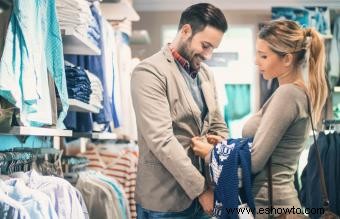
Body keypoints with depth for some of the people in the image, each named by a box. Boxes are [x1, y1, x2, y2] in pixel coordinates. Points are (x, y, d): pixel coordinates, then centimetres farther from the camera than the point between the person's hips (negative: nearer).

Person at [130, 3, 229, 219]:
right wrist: (201, 189, -18)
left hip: (202, 194, 7)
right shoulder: (150, 72, -13)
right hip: (165, 199, -7)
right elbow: (161, 140, -20)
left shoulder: (206, 73, 11)